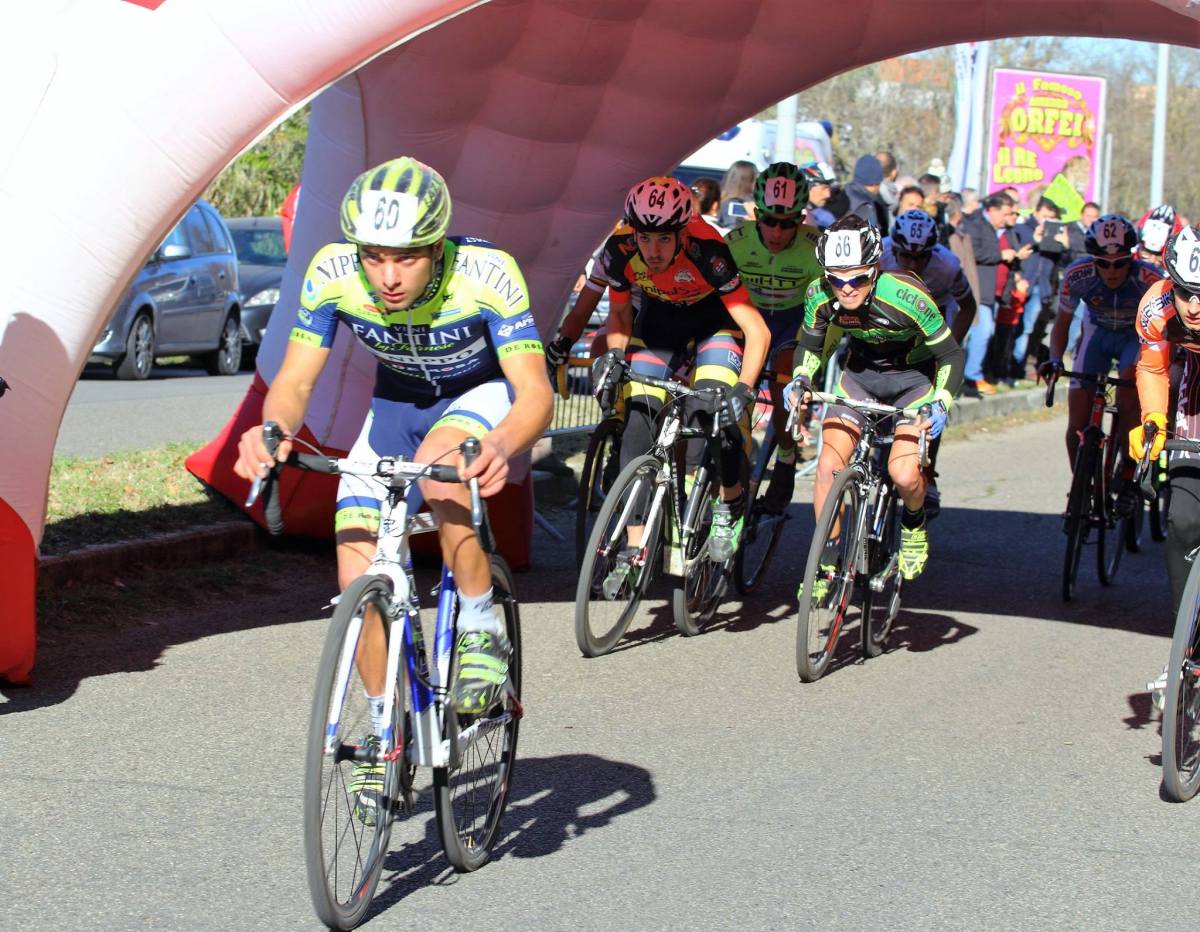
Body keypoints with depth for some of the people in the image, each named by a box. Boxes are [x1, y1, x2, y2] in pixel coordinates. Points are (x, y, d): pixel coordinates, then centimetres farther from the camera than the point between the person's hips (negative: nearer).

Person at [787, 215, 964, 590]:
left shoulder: (905, 297, -33)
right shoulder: (820, 295, -21)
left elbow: (951, 355, -21)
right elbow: (810, 347, -2)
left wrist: (941, 404, -34)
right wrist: (800, 380, -21)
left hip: (914, 375, -3)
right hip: (860, 372, 4)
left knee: (903, 474, -20)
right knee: (829, 465, -14)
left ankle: (914, 526, 15)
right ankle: (827, 563, 1)